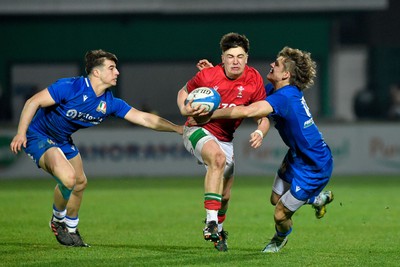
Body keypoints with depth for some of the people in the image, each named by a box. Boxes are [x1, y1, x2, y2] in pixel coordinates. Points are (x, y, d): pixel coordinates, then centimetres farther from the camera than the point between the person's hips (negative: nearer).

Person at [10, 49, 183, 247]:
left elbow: (144, 119, -6)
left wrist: (178, 128, -13)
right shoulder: (71, 88, -28)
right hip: (39, 136, -8)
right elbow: (33, 102, -24)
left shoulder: (109, 103, -7)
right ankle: (58, 220, 4)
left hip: (63, 140, 8)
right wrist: (21, 133, -30)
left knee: (80, 183, 15)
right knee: (68, 177, -25)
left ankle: (71, 230, 39)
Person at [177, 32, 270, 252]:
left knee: (224, 196, 9)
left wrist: (260, 133, -27)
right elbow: (183, 92, 4)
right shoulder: (207, 75, -16)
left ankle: (218, 230, 45)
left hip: (226, 139, 4)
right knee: (218, 157, -38)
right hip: (198, 130, -4)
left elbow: (263, 116, -5)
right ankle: (210, 222, -40)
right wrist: (184, 109, -18)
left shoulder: (254, 80, -10)